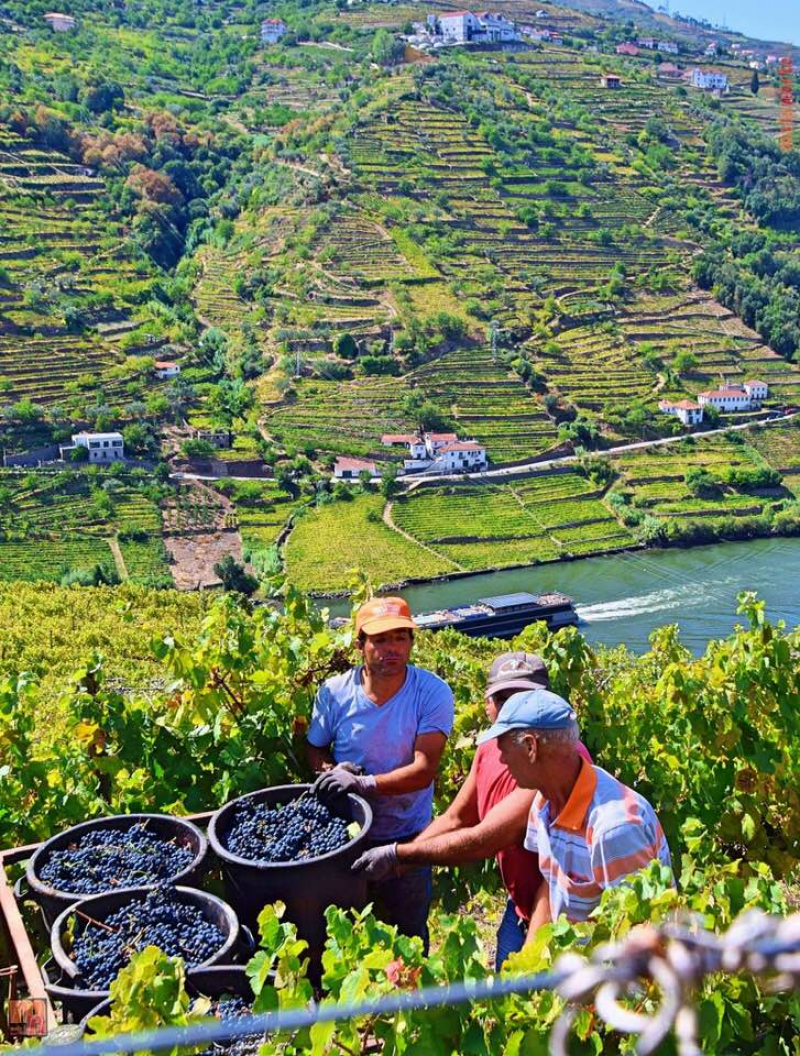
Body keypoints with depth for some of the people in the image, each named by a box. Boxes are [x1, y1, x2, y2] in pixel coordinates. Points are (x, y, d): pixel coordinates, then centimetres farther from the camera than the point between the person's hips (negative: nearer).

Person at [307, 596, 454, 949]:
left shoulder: (433, 693, -18)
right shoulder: (335, 692, -12)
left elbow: (424, 770, -24)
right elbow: (314, 749, 3)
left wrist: (363, 784, -35)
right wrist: (332, 772, -19)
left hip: (408, 838, -1)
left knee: (409, 938, 20)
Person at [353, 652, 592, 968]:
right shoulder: (489, 751, -3)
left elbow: (483, 841, -31)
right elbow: (454, 820, 10)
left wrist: (398, 854, -23)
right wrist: (393, 861, -1)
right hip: (519, 908, 7)